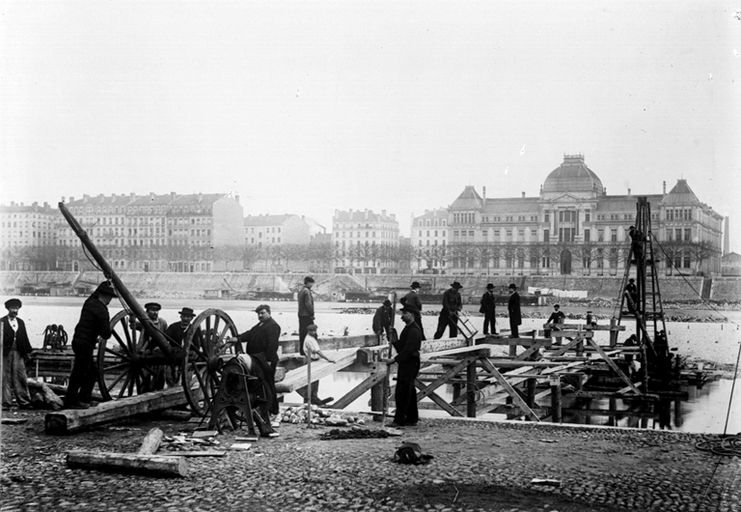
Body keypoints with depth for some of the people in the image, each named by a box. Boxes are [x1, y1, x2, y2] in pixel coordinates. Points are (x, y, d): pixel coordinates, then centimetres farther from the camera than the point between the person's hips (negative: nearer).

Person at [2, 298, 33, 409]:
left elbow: (24, 338, 16)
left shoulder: (21, 322, 16)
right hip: (6, 353, -4)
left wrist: (27, 352, 11)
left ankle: (24, 402, 4)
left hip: (19, 354, 4)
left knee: (20, 377, 2)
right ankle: (6, 402, 3)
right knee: (6, 378, -1)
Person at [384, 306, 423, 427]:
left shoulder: (414, 330, -15)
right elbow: (401, 346, 20)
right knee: (409, 392, 13)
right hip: (405, 363, 10)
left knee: (402, 393, -10)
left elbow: (408, 349, -23)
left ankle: (399, 420, -9)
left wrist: (395, 359, -25)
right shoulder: (407, 328, 18)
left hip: (410, 363, -10)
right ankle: (412, 419, 19)